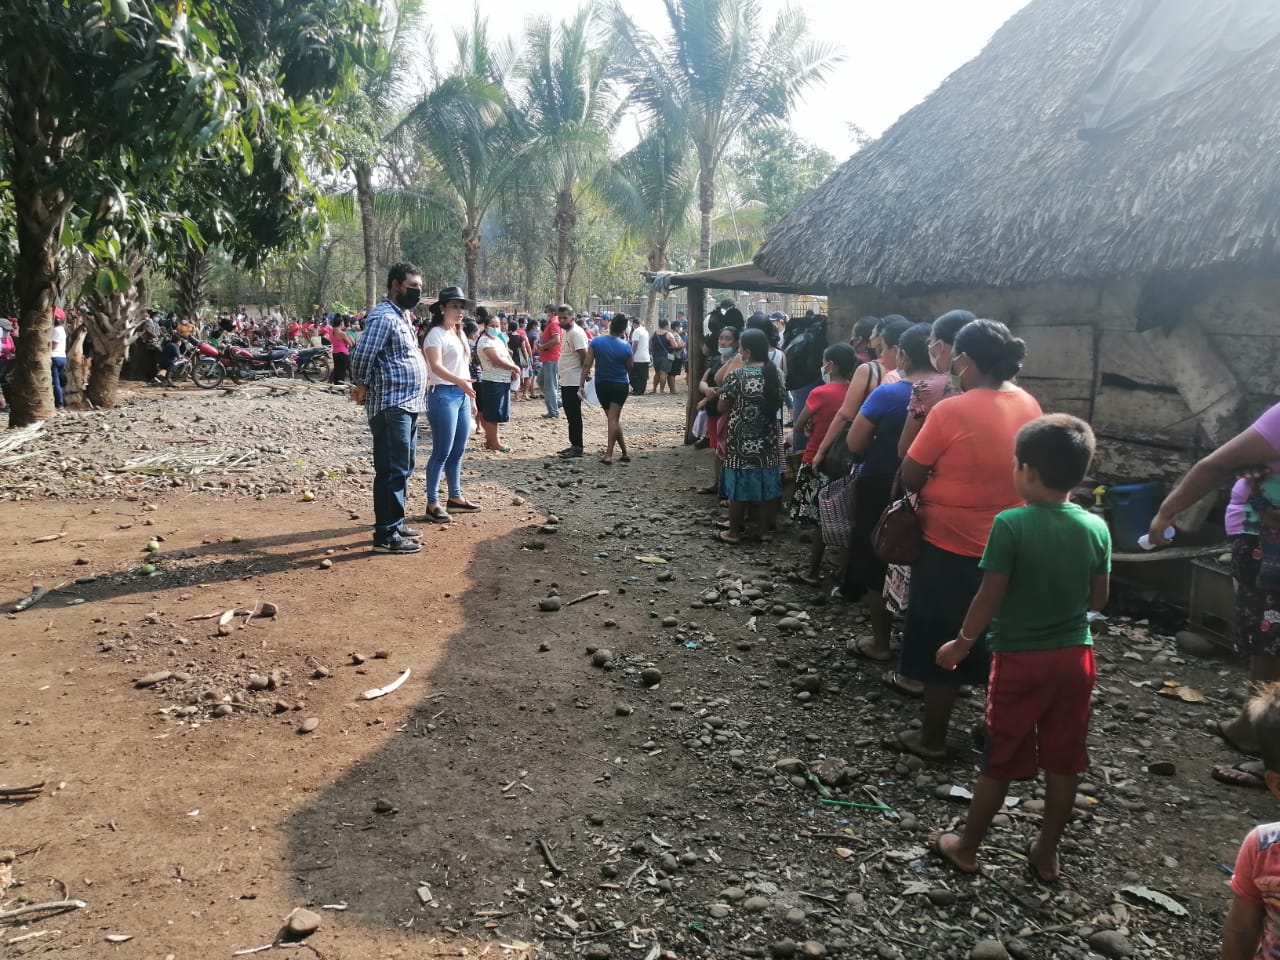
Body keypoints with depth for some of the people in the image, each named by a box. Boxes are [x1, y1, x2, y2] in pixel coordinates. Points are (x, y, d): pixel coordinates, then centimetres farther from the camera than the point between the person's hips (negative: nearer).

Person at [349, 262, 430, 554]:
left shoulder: (403, 314, 17)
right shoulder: (383, 317, -14)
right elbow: (361, 356, -19)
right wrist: (362, 386, -4)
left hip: (408, 405, 10)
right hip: (391, 407, -10)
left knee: (403, 469, 16)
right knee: (392, 471, -8)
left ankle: (396, 523, 27)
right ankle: (386, 535, -4)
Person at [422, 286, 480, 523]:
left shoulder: (460, 333, 16)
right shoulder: (436, 333, -10)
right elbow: (436, 366, -24)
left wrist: (472, 397, 19)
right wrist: (459, 382, -40)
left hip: (462, 395, 8)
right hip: (443, 395, -8)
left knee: (457, 451, 14)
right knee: (442, 452, -7)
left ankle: (455, 497, 25)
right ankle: (432, 503, 0)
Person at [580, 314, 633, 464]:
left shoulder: (595, 342, -8)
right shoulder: (626, 346, -10)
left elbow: (587, 364, -9)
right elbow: (630, 367, 4)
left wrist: (582, 384, -5)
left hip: (601, 385, 2)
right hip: (620, 385, -2)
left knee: (613, 418, 13)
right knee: (614, 419, -2)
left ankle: (625, 452, 17)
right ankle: (608, 454, -10)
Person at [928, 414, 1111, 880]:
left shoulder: (1010, 525, -18)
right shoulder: (1096, 527, -4)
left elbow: (990, 597, -16)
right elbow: (1099, 599, 5)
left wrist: (961, 643, -2)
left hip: (1020, 660, -4)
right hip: (1075, 657, 4)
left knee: (1001, 761, 9)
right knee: (1062, 763, 15)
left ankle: (966, 846, 24)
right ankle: (1046, 854, 29)